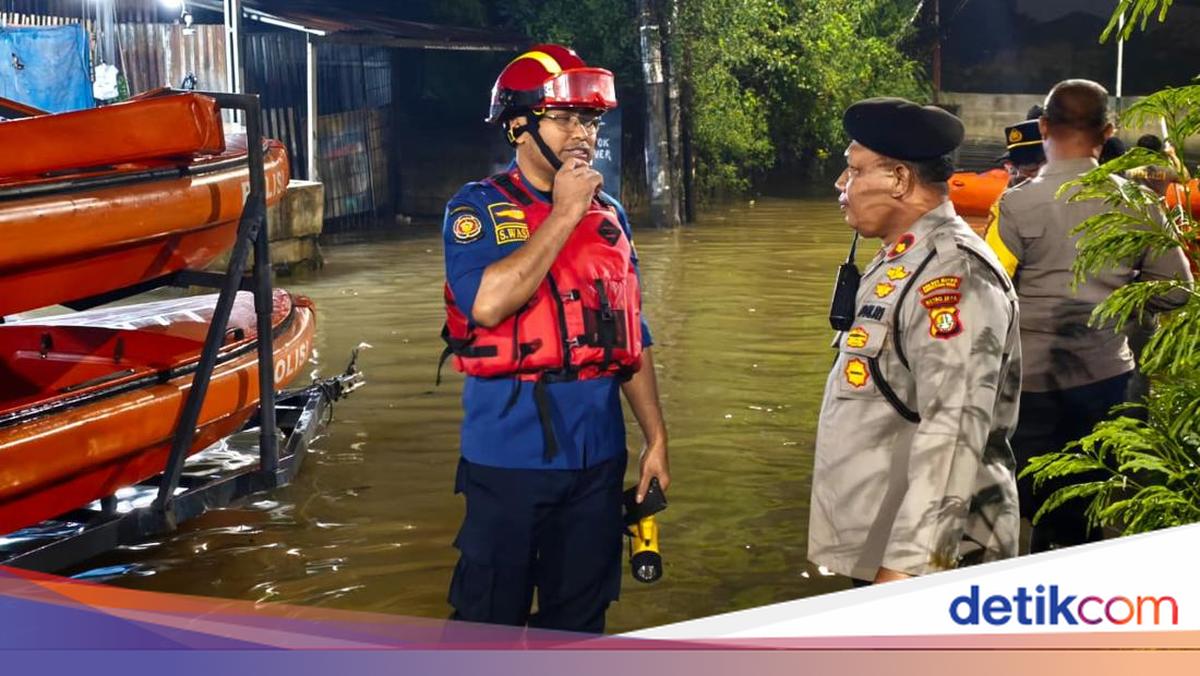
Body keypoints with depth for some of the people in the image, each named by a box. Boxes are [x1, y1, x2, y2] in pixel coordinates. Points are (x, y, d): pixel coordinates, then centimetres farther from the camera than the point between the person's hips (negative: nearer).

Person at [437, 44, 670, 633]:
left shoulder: (610, 215, 10)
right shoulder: (479, 209, -6)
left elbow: (630, 337, 14)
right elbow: (487, 303, -24)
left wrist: (656, 437, 10)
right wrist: (564, 215, -18)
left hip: (597, 454, 5)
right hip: (510, 456, -5)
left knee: (579, 619, 16)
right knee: (490, 622, 5)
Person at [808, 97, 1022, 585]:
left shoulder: (950, 272, -18)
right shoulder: (901, 261, 13)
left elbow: (953, 431, -26)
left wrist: (907, 563, -29)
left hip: (920, 561, -9)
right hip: (877, 551, 9)